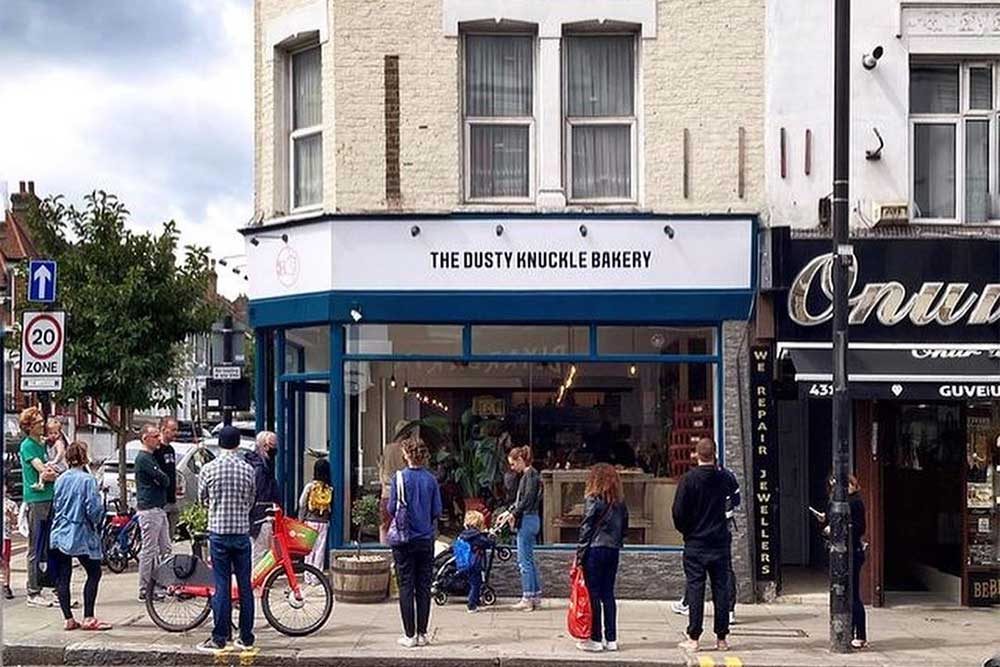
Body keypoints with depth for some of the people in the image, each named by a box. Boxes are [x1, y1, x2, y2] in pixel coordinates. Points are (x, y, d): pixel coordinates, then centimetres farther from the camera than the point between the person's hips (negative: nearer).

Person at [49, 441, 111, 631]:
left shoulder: (60, 479, 6)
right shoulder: (87, 479, -13)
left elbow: (55, 505, 14)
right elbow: (93, 509, -15)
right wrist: (97, 522, 4)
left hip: (59, 535, 6)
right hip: (80, 535, -6)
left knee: (62, 577, 7)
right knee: (94, 573, 5)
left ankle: (68, 619, 9)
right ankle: (88, 618, 0)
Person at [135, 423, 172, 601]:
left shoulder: (151, 457, 19)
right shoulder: (143, 458, -14)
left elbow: (165, 481, 20)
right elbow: (164, 479, -17)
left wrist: (161, 480, 2)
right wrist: (163, 480, 1)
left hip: (159, 508, 10)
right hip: (149, 509, -10)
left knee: (164, 549, 12)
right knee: (149, 551, -5)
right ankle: (144, 591, -1)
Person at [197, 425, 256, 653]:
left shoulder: (208, 469, -4)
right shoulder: (248, 469, -1)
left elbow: (202, 499, 9)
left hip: (218, 531, -1)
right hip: (242, 531, 1)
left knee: (222, 585, 1)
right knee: (245, 585, 7)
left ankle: (220, 638, 4)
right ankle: (246, 637, 12)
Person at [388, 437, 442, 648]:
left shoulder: (399, 478, -8)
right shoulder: (430, 479, -1)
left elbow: (392, 509, -8)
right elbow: (437, 512, 1)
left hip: (404, 539, -2)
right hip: (426, 540, 2)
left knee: (406, 587, 3)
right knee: (424, 587, 8)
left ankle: (409, 635, 2)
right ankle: (422, 634, 11)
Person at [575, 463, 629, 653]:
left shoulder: (593, 500, -11)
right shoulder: (620, 501, 6)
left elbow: (586, 529, -10)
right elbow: (624, 527, 11)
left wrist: (579, 554, -6)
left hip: (595, 550, -6)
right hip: (613, 551, 6)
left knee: (594, 594, 1)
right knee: (608, 594, 11)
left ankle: (596, 639, 3)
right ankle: (611, 639, 12)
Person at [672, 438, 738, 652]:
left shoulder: (689, 479, -11)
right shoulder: (724, 478, 0)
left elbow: (678, 511, -11)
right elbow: (734, 488, 24)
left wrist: (685, 530, 6)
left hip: (695, 543, -2)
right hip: (720, 542, 3)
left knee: (695, 589, 0)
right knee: (721, 589, 7)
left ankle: (693, 638, 0)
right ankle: (721, 638, 10)